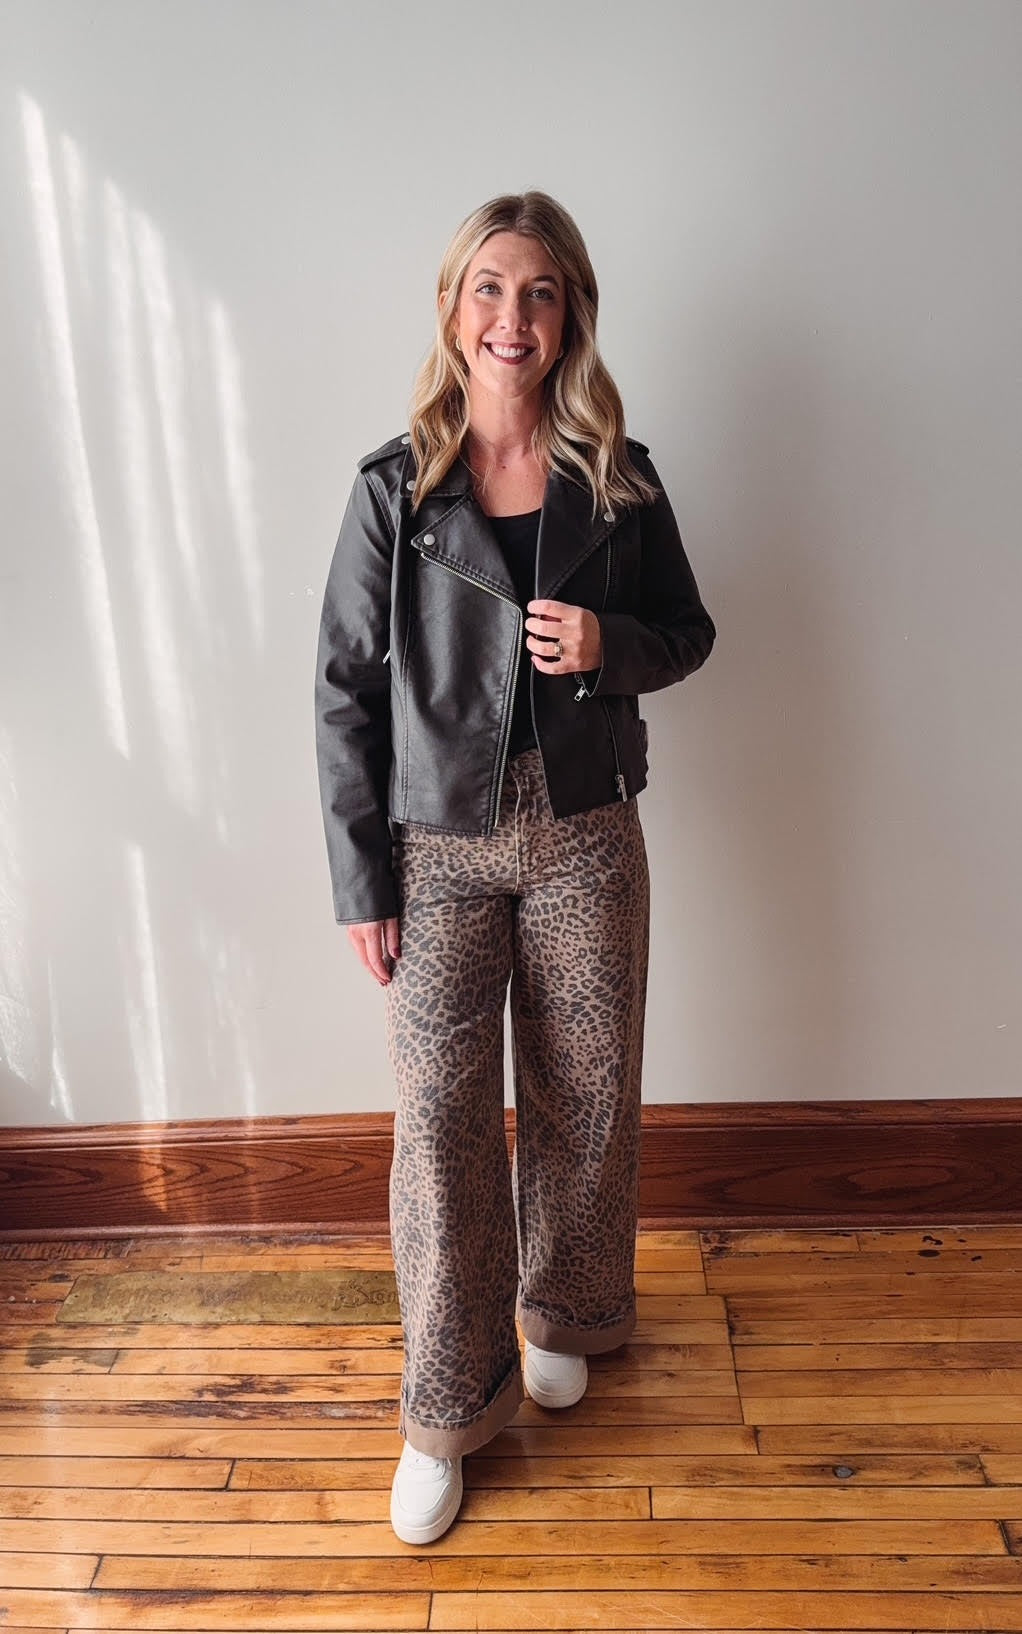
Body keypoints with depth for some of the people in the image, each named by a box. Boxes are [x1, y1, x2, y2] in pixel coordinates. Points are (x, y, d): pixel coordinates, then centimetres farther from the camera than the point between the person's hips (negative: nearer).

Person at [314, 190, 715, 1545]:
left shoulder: (619, 479, 2)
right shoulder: (395, 487, -3)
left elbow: (687, 633, 11)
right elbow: (347, 691, -3)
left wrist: (611, 645, -14)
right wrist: (363, 882, -7)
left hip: (583, 840, 2)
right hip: (438, 848, -1)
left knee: (586, 1099, 13)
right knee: (441, 1118, 1)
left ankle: (560, 1315, 42)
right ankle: (449, 1407, 22)